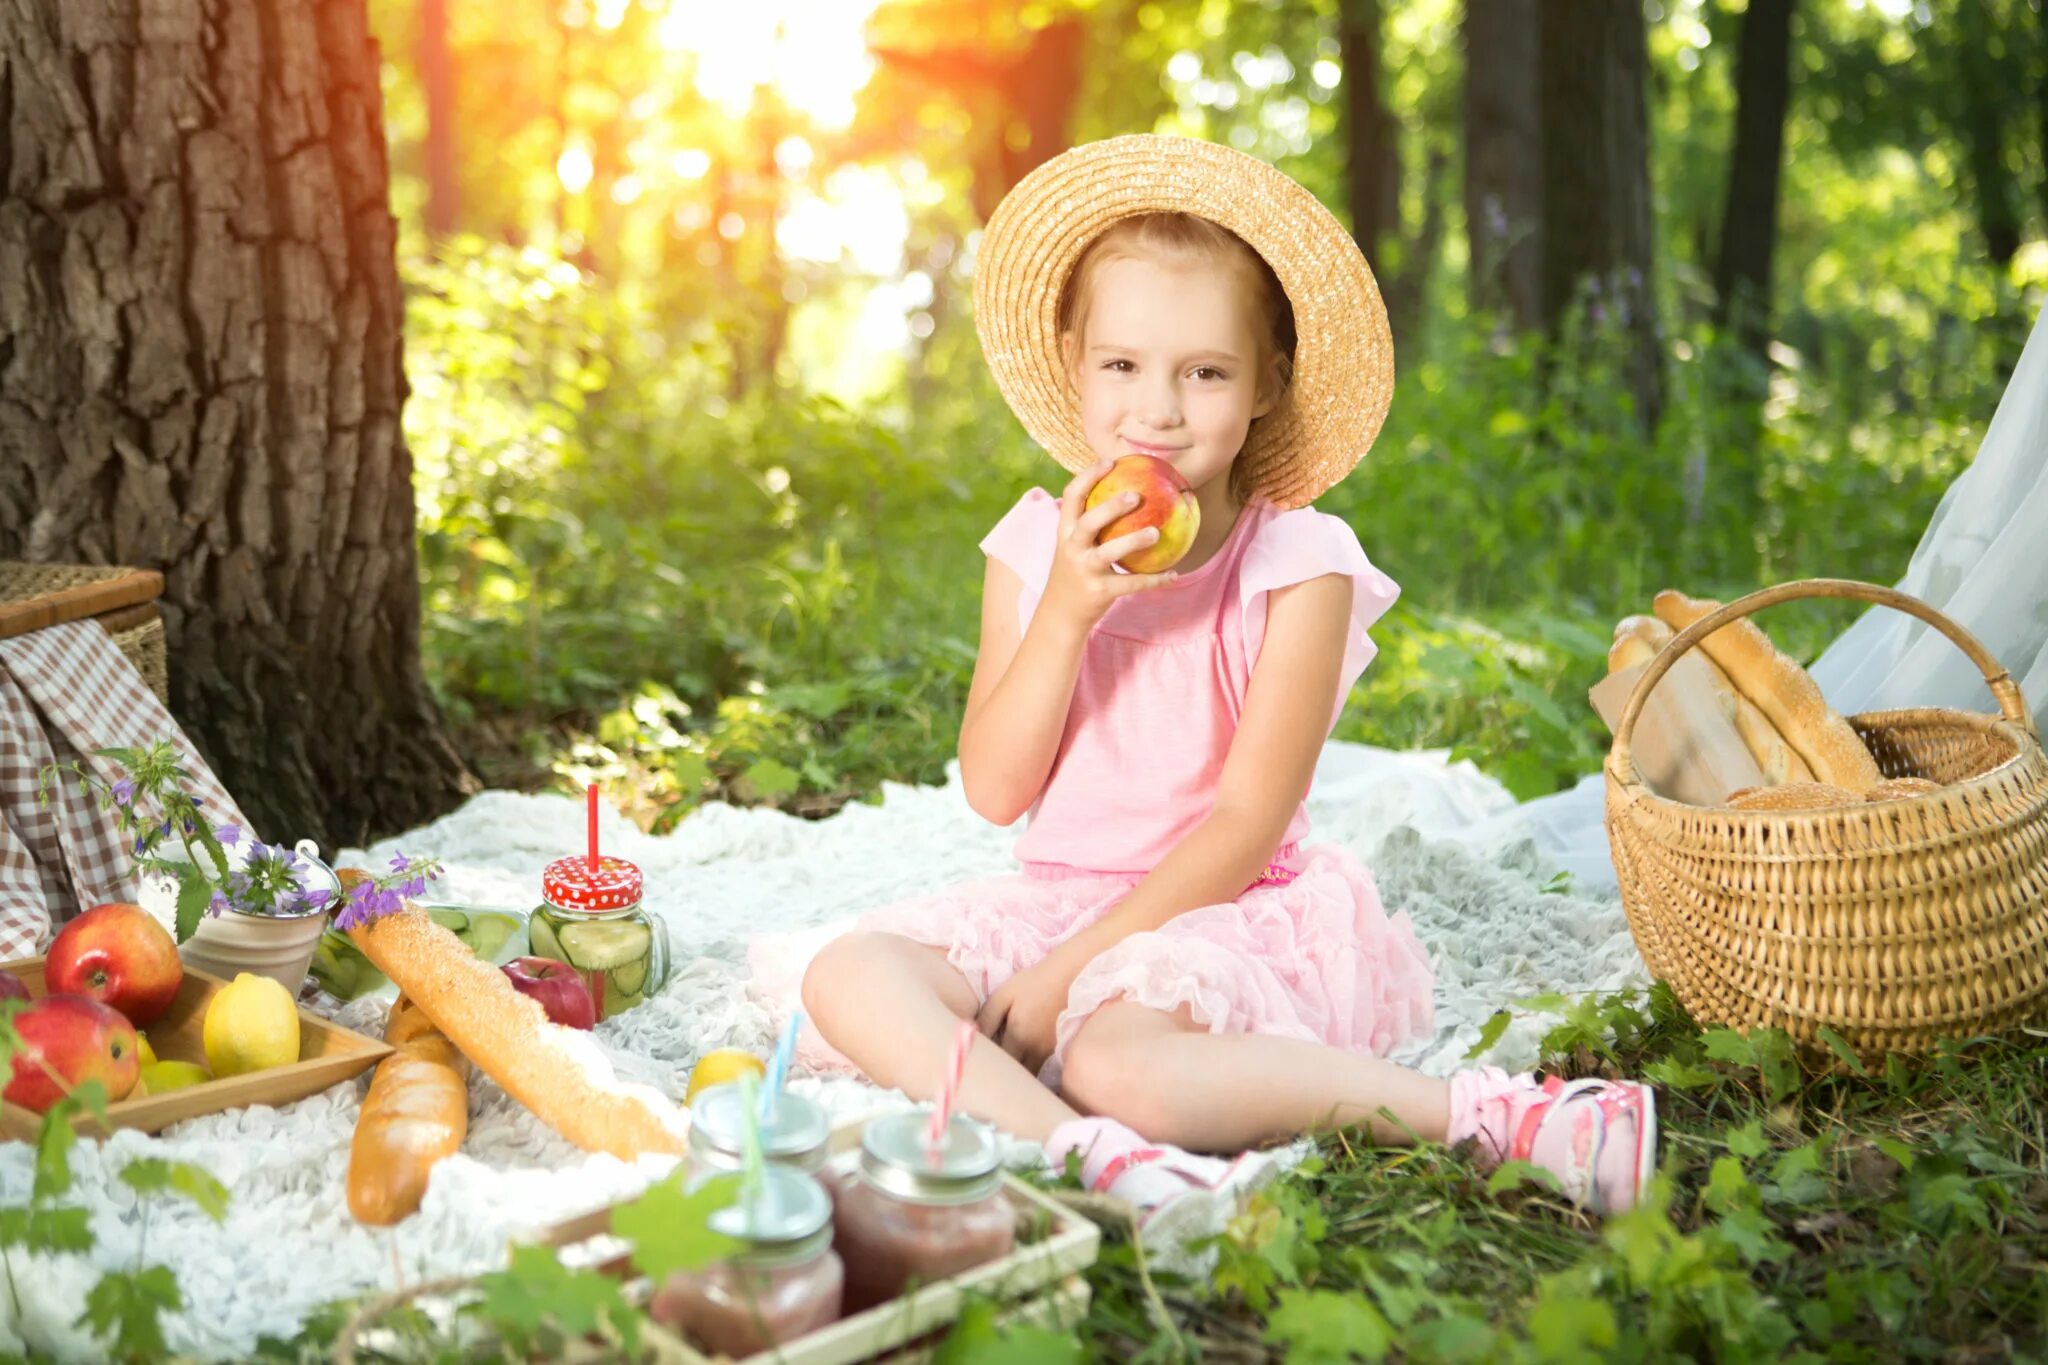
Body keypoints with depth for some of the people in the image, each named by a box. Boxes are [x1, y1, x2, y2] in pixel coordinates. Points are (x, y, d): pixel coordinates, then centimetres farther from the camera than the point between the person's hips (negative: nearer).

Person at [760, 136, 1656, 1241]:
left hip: (1227, 911, -5)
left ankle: (1489, 1111, -25)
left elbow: (1248, 821, -12)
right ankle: (1090, 1152, -34)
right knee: (849, 976, -18)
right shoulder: (1037, 548, 3)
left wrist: (1071, 965, -16)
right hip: (1054, 895, 5)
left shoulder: (1297, 566, -8)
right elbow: (995, 791, -4)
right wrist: (1066, 614, -18)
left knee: (1114, 1060, -35)